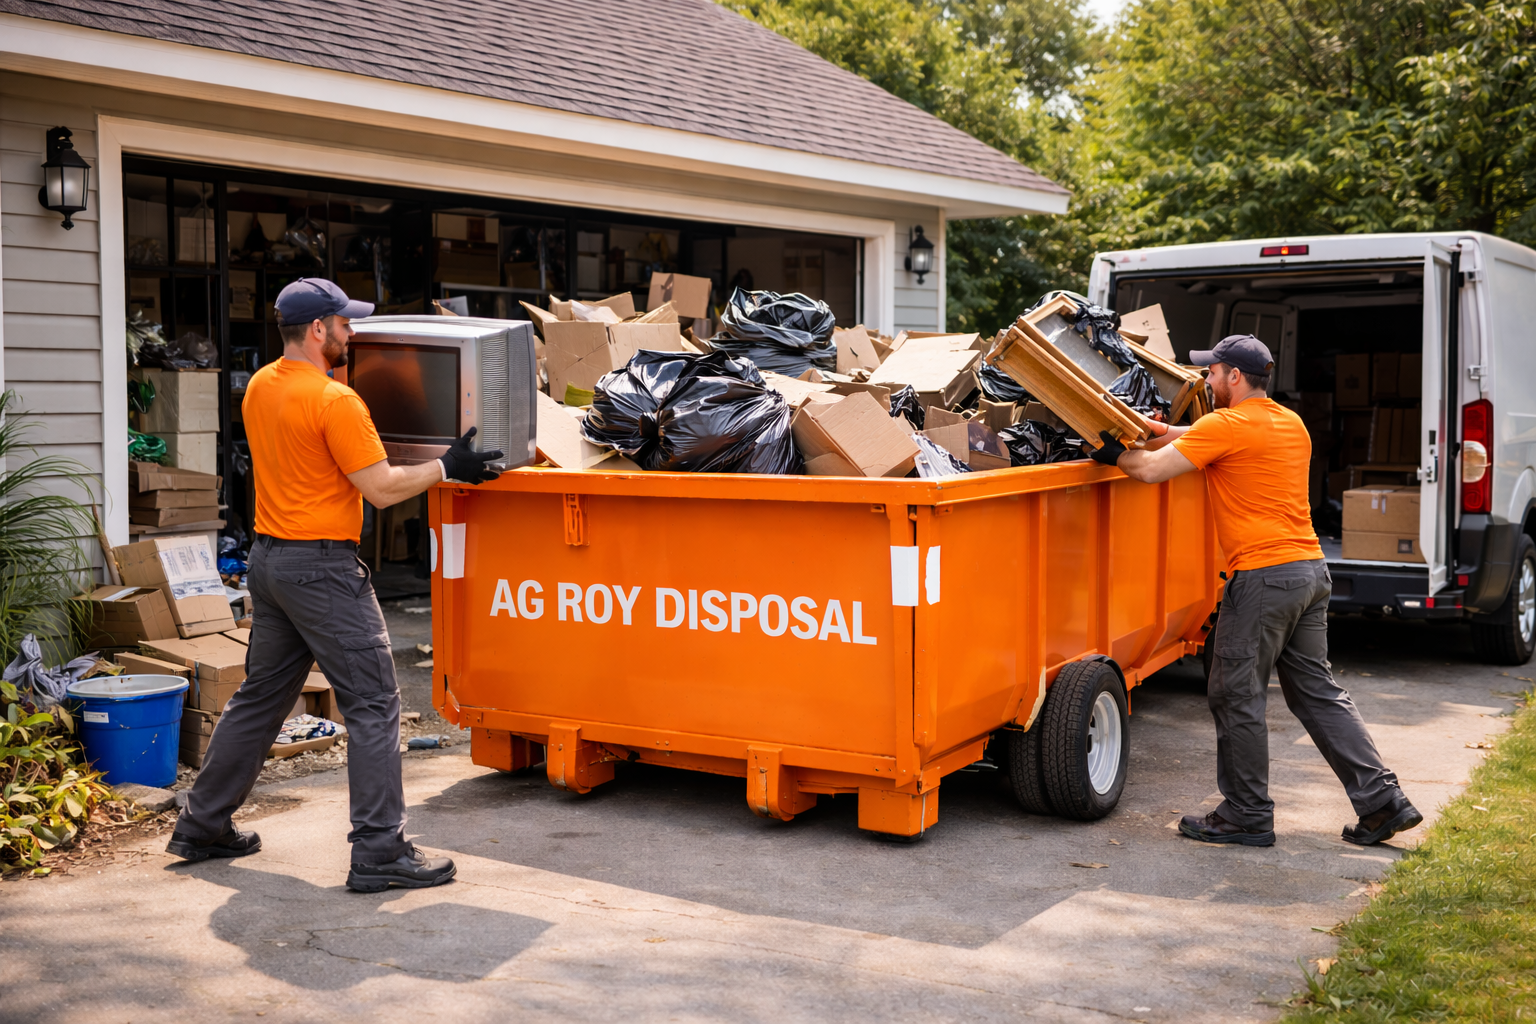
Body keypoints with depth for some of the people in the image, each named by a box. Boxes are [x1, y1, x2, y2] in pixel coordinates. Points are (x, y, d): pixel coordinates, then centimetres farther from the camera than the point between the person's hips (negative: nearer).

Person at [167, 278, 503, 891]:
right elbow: (382, 488, -17)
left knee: (260, 697, 20)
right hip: (321, 566, -9)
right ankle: (379, 852, -4)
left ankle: (201, 827, 29)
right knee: (373, 704, -4)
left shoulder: (258, 388, 10)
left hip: (269, 558, 9)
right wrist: (446, 467, -7)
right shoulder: (335, 402, -16)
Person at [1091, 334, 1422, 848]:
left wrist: (1114, 453, 6)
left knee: (1237, 695, 2)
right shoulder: (1291, 423, 18)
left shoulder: (1227, 426, -10)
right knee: (1316, 690, 15)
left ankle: (1247, 815, 9)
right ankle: (1383, 800, 14)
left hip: (1263, 575, -9)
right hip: (1311, 569, 9)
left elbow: (1152, 469, -11)